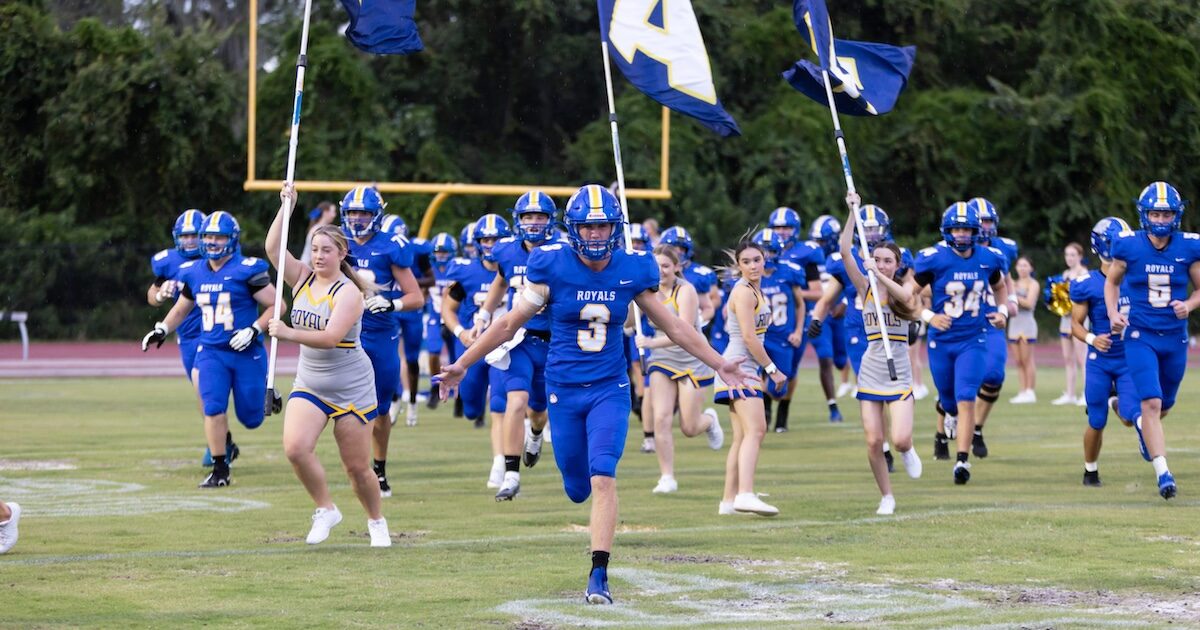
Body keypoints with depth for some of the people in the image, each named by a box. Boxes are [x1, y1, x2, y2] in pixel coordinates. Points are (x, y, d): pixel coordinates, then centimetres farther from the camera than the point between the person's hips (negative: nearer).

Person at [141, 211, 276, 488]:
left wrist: (254, 330, -18)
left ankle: (265, 395, 39)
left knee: (250, 418, 2)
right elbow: (181, 309, 23)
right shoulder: (193, 273, 6)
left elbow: (275, 305, -6)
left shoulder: (247, 270, -10)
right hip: (210, 352, 3)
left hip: (246, 352, -3)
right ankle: (220, 470, -1)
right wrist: (162, 330, 7)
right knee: (213, 408, -13)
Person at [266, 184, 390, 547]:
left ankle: (376, 521, 28)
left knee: (357, 467, 2)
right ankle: (325, 510, 0)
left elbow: (330, 337, -26)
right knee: (295, 448, -20)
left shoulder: (348, 292, -14)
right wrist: (286, 207, -11)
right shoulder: (302, 279, 4)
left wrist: (288, 333, -33)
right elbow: (273, 249, -7)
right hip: (309, 386, 5)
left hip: (353, 389, -5)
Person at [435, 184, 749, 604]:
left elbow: (673, 326, 8)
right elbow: (509, 324, 0)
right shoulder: (551, 266, -9)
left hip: (609, 390, 0)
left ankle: (599, 575, -11)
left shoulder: (632, 270, -4)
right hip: (564, 391, 0)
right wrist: (461, 365, 0)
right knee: (578, 489, 8)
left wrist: (719, 365, 9)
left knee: (603, 480, -16)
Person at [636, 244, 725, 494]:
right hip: (662, 361, 4)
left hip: (691, 362, -4)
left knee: (689, 429, 0)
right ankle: (667, 477, -6)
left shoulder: (685, 291, -18)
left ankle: (709, 419, 36)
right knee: (661, 419, -13)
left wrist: (652, 343, -41)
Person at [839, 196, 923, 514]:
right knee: (873, 442, -3)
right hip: (870, 373, 2)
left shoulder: (904, 288, 0)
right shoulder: (865, 288, 5)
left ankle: (908, 452, 23)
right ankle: (886, 497, 14)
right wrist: (853, 213, -10)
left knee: (901, 439, -14)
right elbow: (845, 252, -5)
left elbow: (906, 297, -25)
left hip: (899, 375, -2)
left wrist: (880, 275, -33)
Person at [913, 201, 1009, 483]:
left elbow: (1000, 286, 21)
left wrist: (1003, 311, 4)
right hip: (941, 341, 0)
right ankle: (943, 433, 50)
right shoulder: (933, 259, -11)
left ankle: (963, 461, -12)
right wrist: (928, 317, -17)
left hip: (973, 341, 0)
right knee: (949, 401, 14)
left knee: (965, 400, -13)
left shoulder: (989, 259, -1)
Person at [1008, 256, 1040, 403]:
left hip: (1027, 321, -6)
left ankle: (1030, 392, -7)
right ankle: (1023, 392, 4)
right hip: (1014, 321, 6)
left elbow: (1029, 303, -11)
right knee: (1019, 362, 3)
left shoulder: (1033, 284, 0)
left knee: (1027, 360, -8)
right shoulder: (1014, 283, 17)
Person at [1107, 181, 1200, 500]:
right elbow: (1112, 282, 9)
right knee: (1152, 403, -16)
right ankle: (1163, 472, -15)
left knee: (1164, 405, 18)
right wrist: (1113, 314, -7)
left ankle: (1143, 426, 53)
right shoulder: (1128, 246, -8)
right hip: (1140, 336, -2)